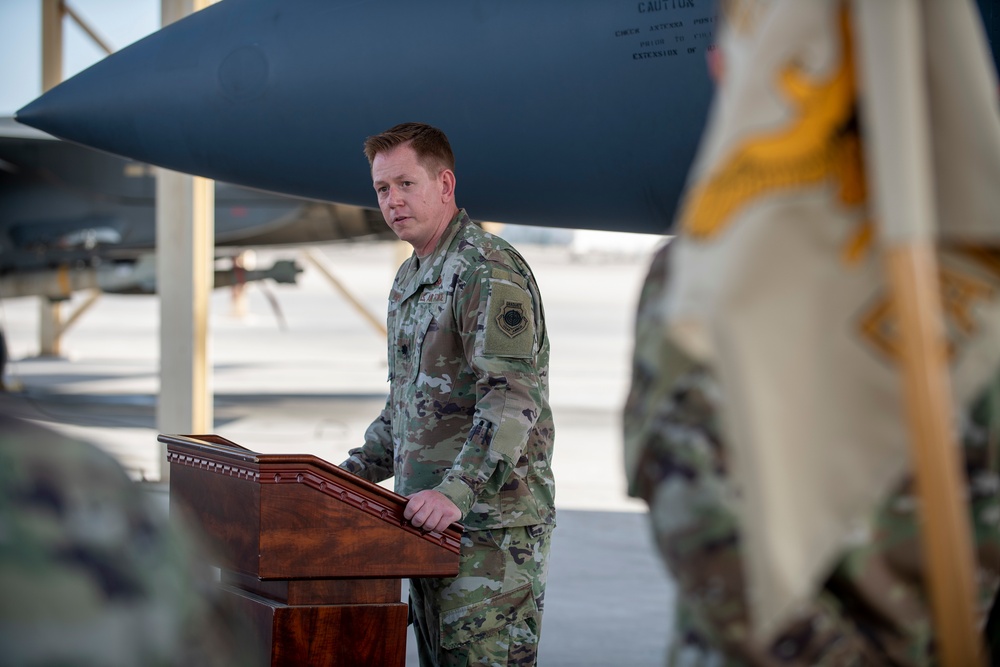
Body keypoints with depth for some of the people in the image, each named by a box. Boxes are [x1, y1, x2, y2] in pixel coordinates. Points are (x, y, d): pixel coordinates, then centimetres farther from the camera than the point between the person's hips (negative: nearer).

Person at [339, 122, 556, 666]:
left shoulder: (490, 270, -14)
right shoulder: (409, 280, 18)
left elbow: (512, 397, -23)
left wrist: (457, 490, -31)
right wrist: (357, 469, 15)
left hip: (492, 523, -10)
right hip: (429, 520, 10)